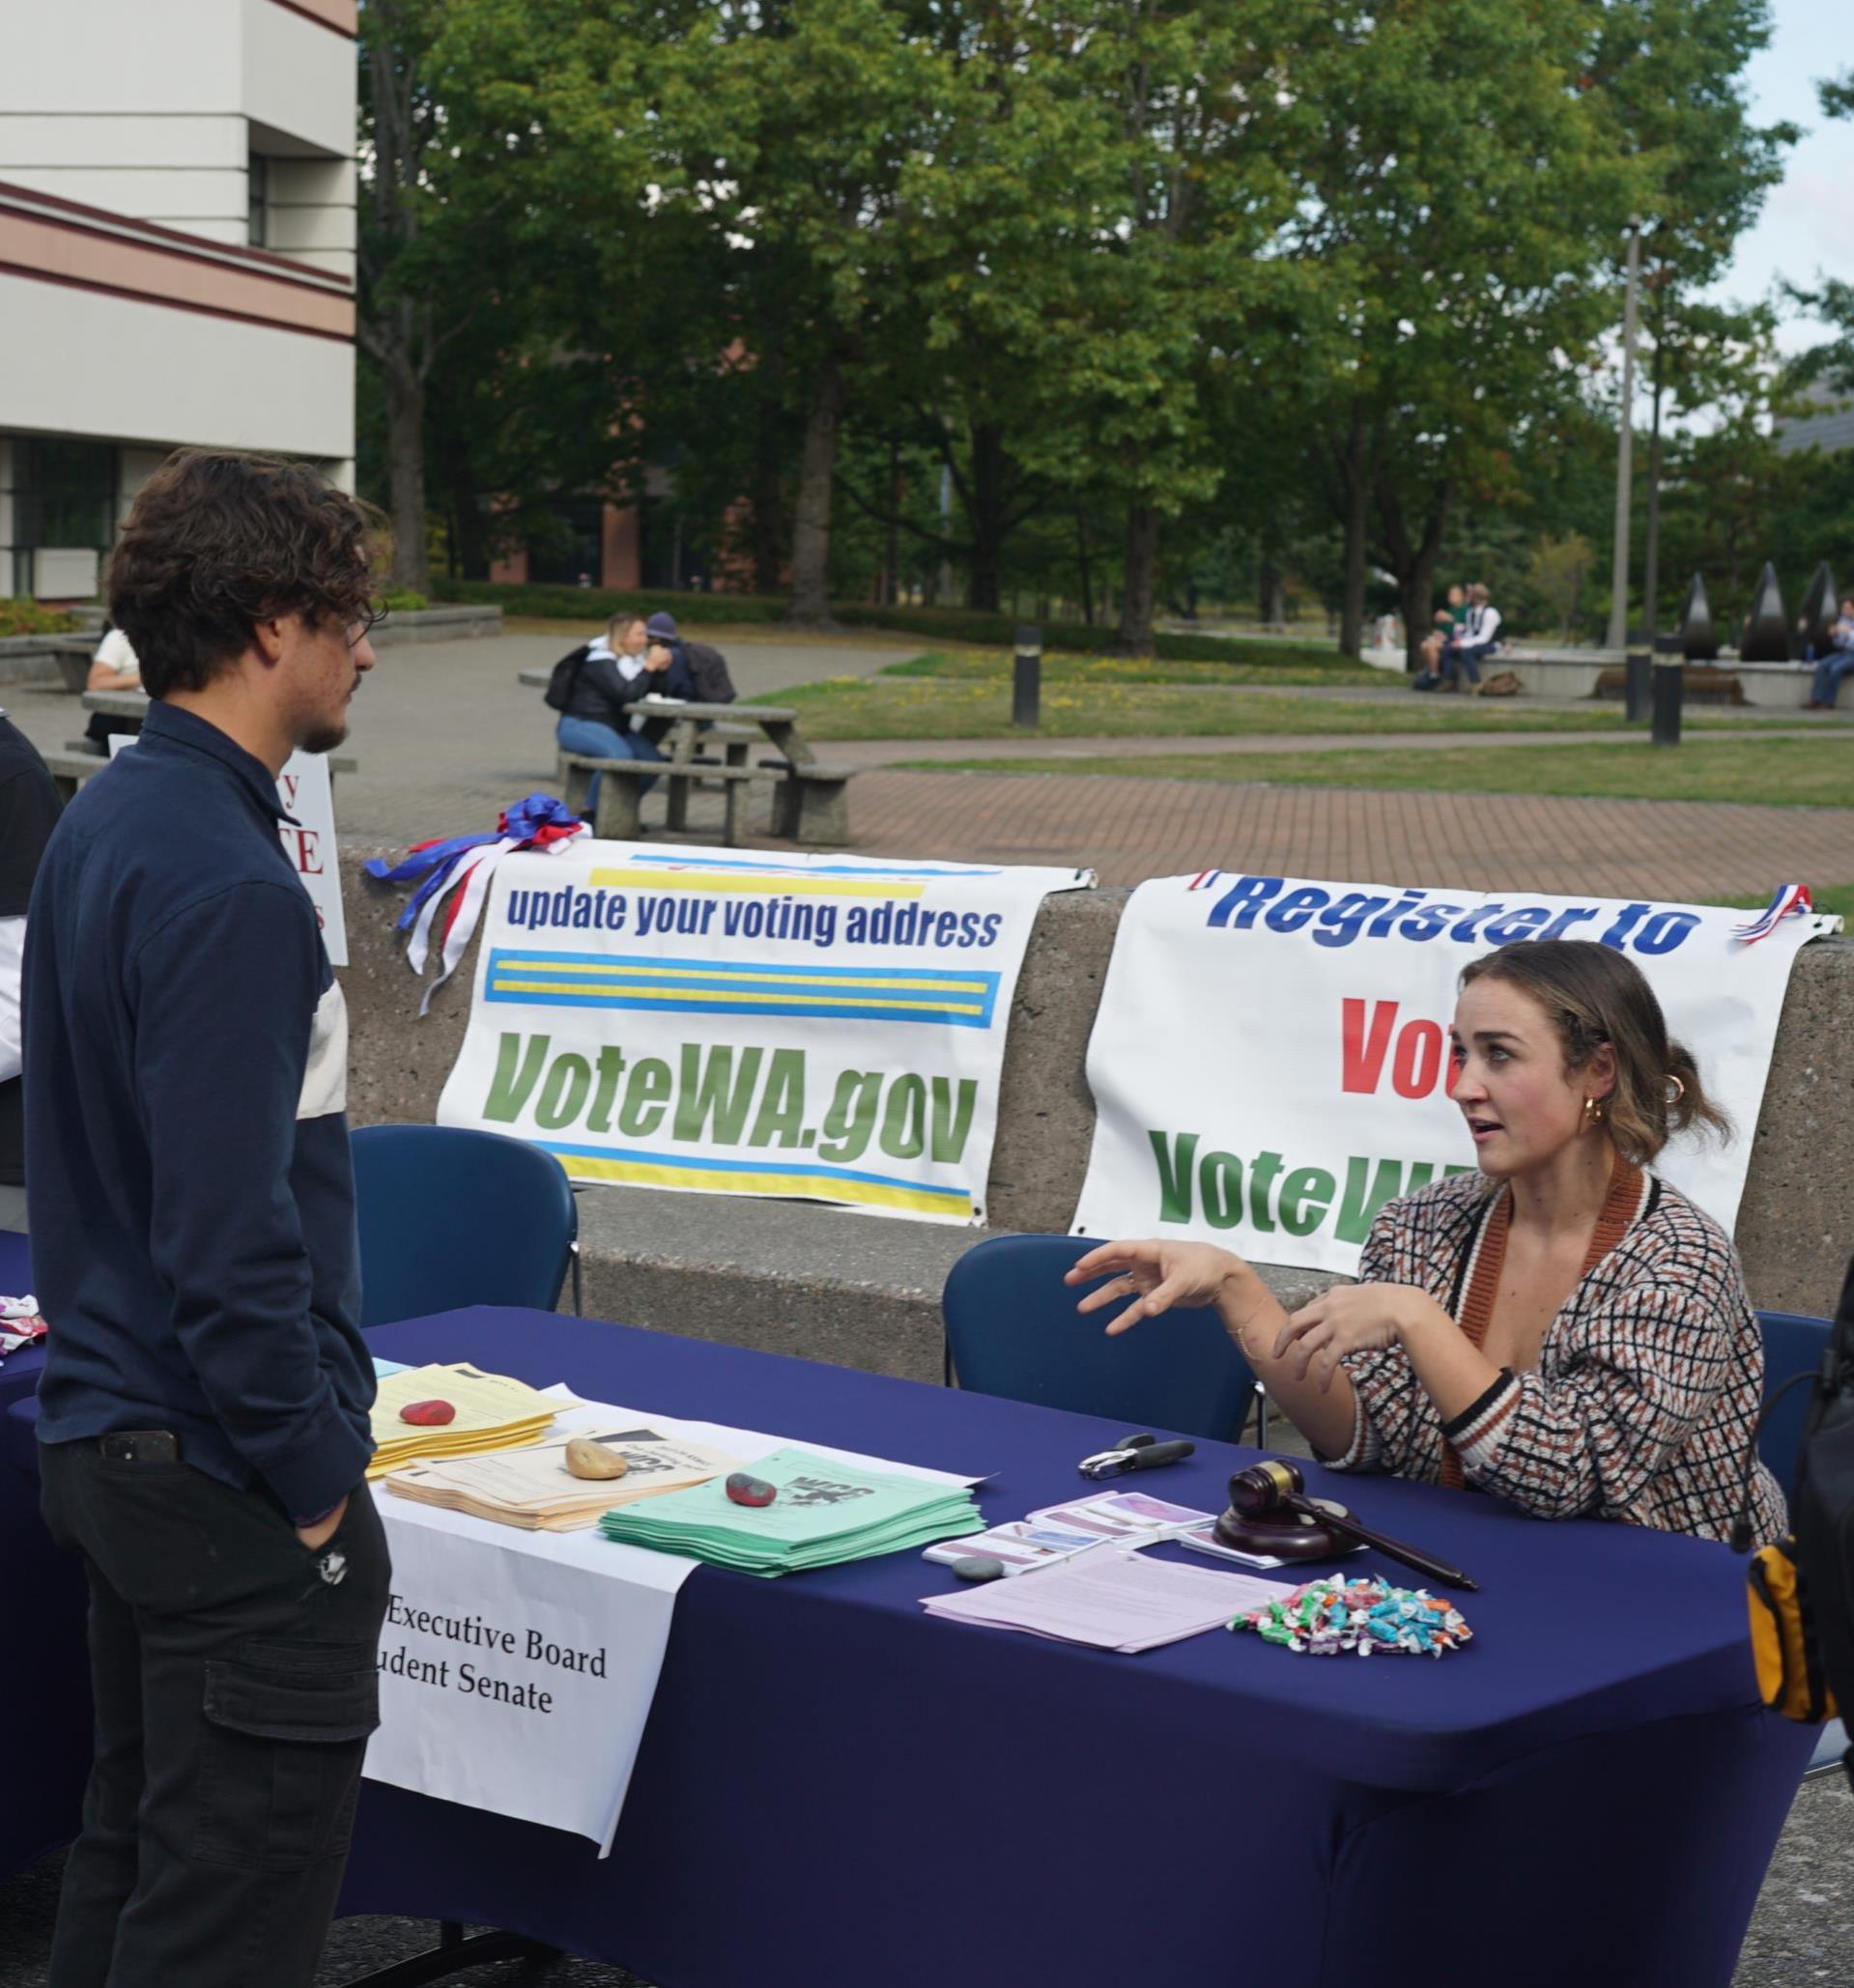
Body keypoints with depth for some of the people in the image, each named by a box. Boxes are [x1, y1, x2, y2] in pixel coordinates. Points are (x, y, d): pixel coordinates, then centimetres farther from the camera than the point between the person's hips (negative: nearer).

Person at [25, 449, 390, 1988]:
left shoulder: (103, 824, 8)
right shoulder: (225, 886, -21)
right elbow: (231, 1232, -25)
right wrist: (313, 1485, -15)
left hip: (108, 1439, 10)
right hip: (224, 1477, -10)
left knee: (131, 1860, 20)